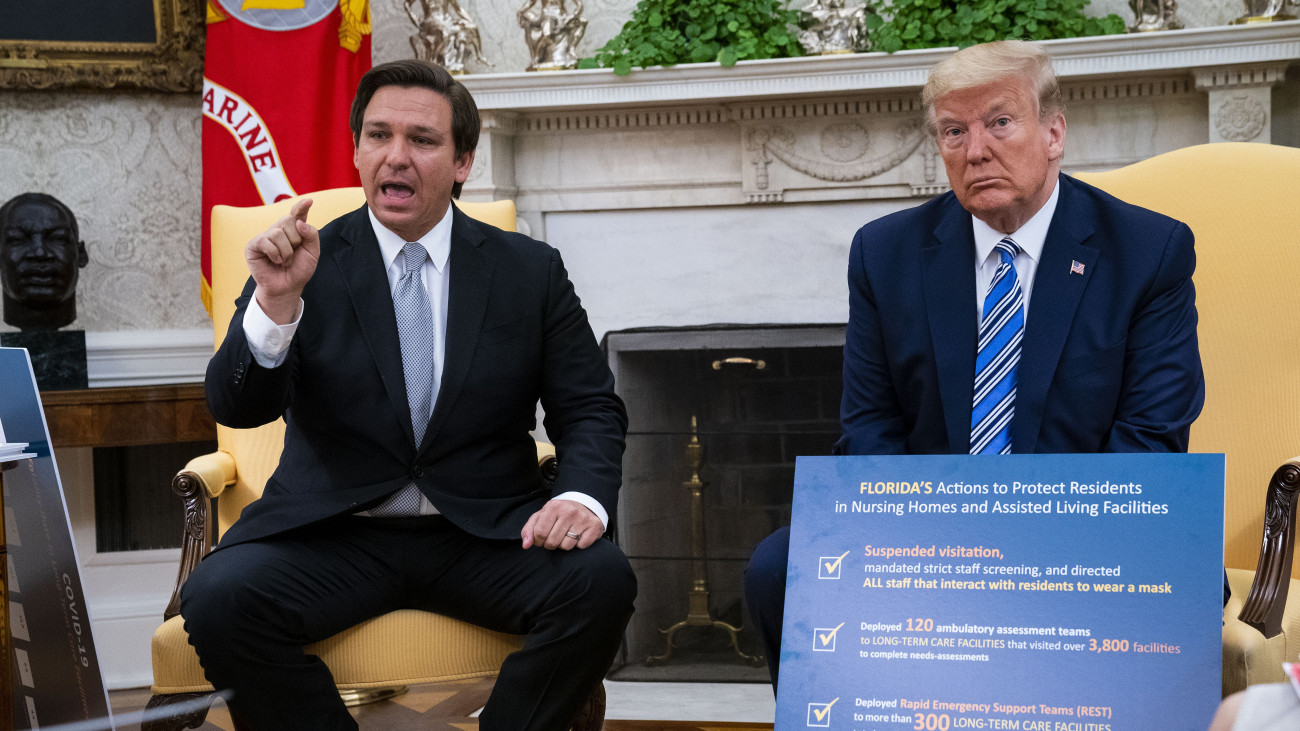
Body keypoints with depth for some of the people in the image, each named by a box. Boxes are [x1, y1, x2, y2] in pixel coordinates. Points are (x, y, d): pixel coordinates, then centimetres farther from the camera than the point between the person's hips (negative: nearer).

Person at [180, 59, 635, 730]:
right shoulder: (304, 262, 3)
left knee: (601, 581, -27)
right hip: (331, 536, -1)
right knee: (217, 599, -28)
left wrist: (582, 497, -14)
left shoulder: (530, 271, 7)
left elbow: (589, 409, 7)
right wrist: (276, 302, -26)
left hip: (484, 532, 1)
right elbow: (236, 409, -7)